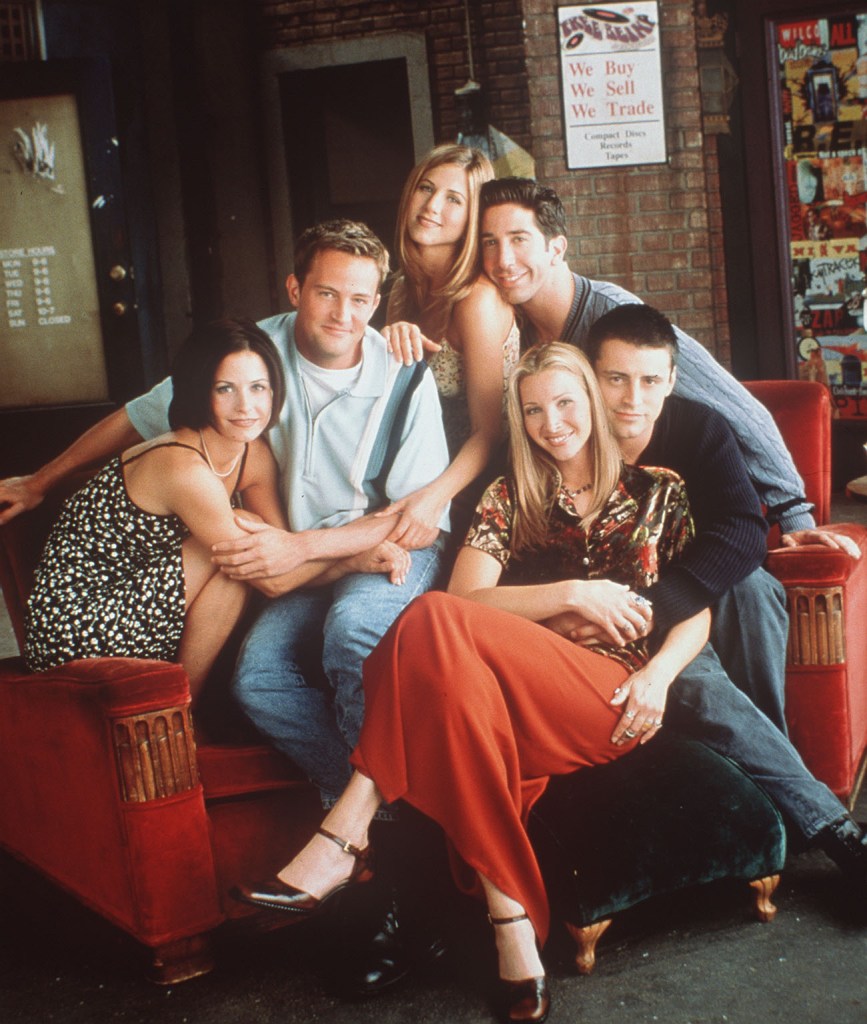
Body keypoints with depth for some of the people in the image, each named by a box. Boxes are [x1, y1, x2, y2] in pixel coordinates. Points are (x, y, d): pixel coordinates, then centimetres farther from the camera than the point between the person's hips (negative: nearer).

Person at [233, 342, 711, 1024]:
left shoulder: (659, 492, 17)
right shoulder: (510, 499, 19)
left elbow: (699, 610, 12)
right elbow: (467, 597, 4)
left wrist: (660, 674, -8)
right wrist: (573, 595, -7)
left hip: (614, 699, -3)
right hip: (525, 700, 3)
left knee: (436, 622, -30)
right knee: (461, 683, -38)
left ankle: (345, 836, -31)